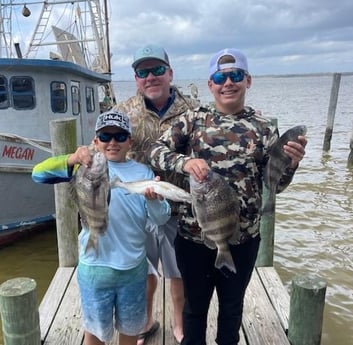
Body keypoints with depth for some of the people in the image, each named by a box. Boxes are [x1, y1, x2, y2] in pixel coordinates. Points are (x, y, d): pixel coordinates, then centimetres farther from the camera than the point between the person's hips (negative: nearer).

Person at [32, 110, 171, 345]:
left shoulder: (143, 173, -1)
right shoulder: (88, 166, -7)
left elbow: (161, 219, -5)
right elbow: (39, 174, -19)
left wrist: (155, 200, -27)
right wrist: (72, 159, -37)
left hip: (134, 267, 2)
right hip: (95, 267, -2)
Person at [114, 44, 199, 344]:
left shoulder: (193, 111, -4)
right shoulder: (122, 112, 0)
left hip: (180, 210, -1)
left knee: (180, 273, 17)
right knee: (143, 271, 20)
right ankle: (147, 321, 47)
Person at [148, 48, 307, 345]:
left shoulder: (263, 128, -1)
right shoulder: (192, 120, -4)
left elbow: (276, 184, -1)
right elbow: (156, 151, -9)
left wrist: (291, 163, -22)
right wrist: (184, 161, -28)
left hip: (242, 238, 1)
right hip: (193, 235, -1)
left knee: (232, 305, 23)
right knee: (195, 305, 19)